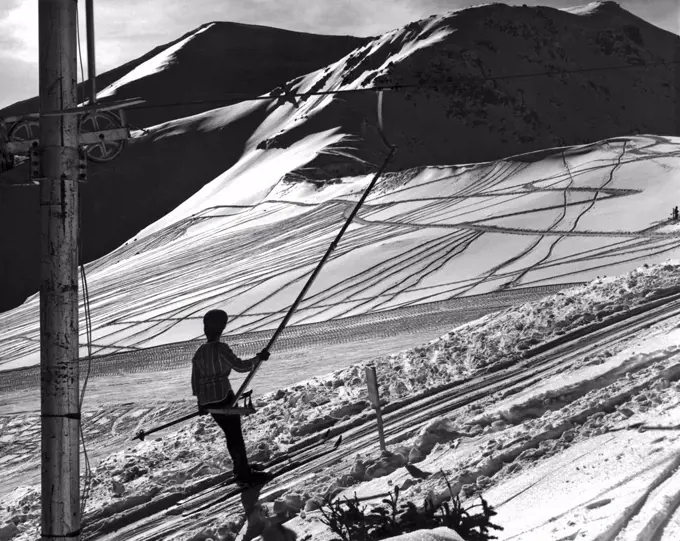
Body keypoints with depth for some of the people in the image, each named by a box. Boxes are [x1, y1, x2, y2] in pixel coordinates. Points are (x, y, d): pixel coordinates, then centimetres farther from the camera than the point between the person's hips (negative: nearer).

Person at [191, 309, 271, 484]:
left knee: (230, 433, 19)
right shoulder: (220, 348, -14)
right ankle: (244, 473, 3)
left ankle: (241, 467, 29)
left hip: (207, 401, 7)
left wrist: (200, 401, 24)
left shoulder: (199, 352, 9)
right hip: (223, 397, -7)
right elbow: (240, 366, -18)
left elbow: (195, 379, 14)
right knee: (236, 435, 0)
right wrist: (258, 358, -5)